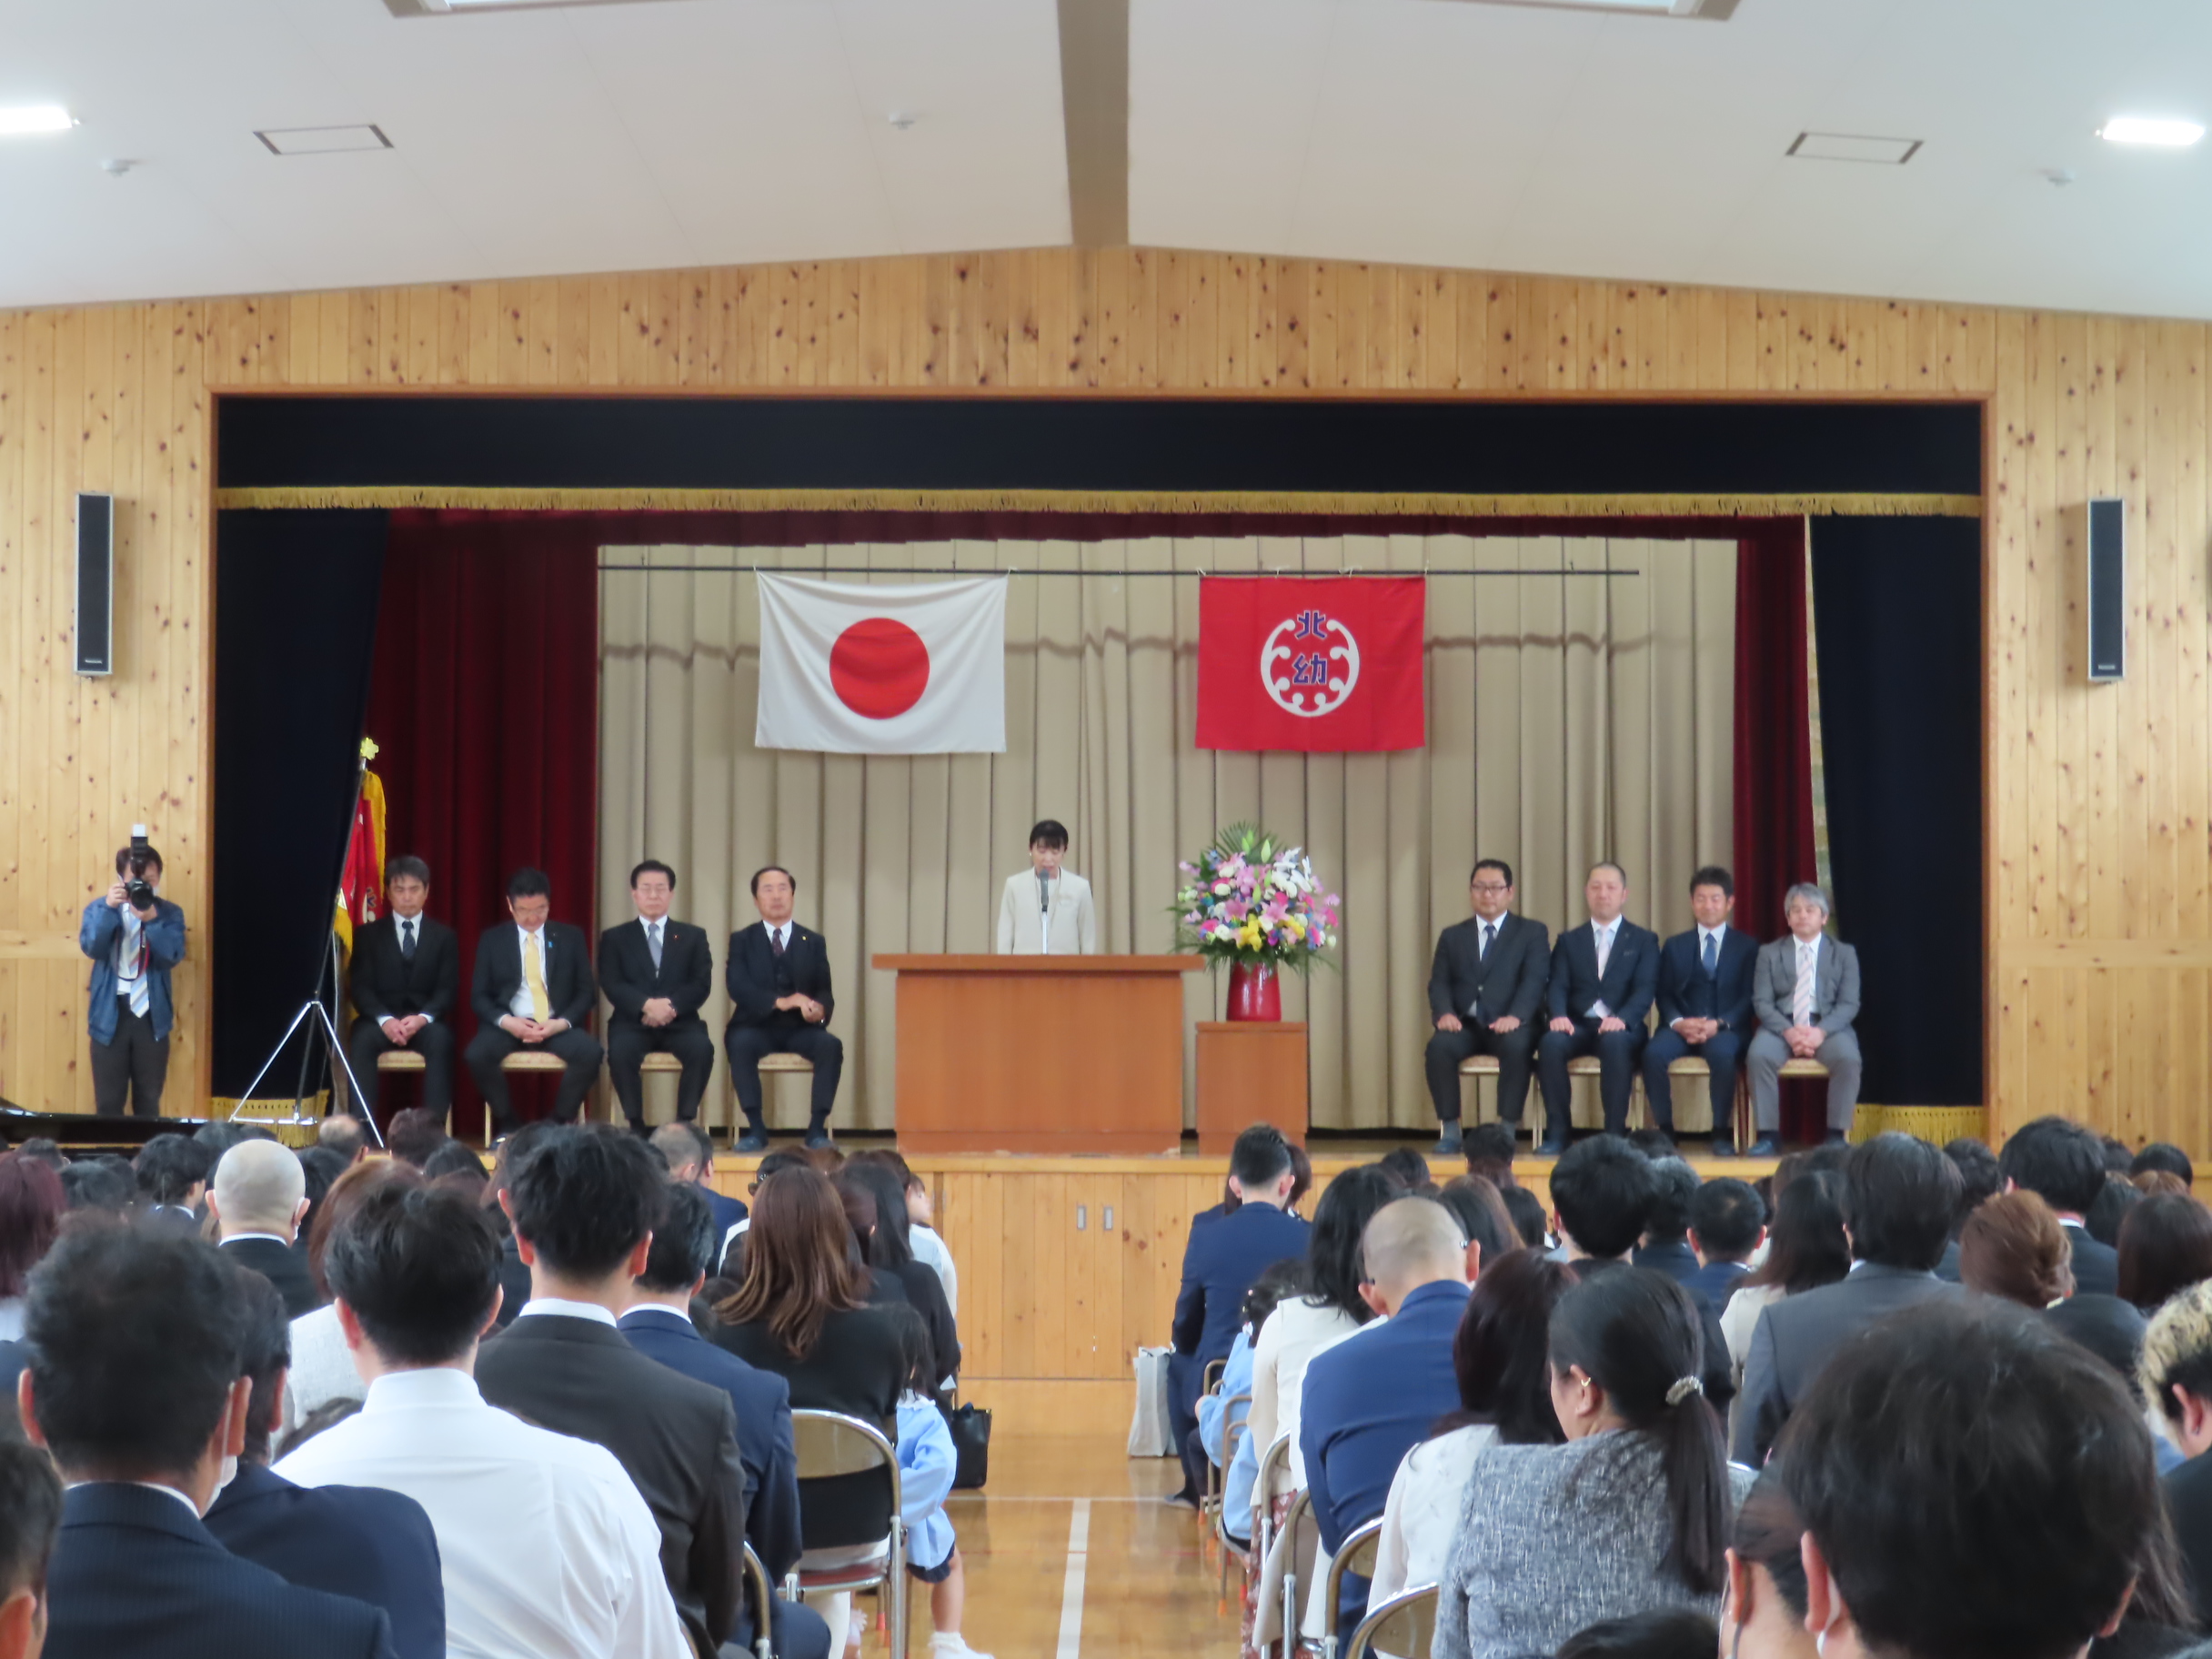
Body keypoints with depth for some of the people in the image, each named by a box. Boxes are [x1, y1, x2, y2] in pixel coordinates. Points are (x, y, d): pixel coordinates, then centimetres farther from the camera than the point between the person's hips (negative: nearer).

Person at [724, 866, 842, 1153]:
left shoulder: (814, 942, 12)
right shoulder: (741, 940, 7)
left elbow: (825, 992, 4)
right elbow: (738, 987, -9)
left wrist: (820, 1009, -23)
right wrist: (779, 1002, -26)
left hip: (801, 1029, 1)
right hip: (757, 1026, -1)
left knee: (831, 1045, -30)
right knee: (739, 1042, -35)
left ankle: (817, 1128, -21)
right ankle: (756, 1128, -25)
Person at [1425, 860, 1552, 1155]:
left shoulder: (1533, 933, 10)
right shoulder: (1452, 936, 19)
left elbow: (1535, 980, -4)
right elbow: (1439, 982, 9)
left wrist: (1515, 1016, -23)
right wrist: (1444, 1013, -14)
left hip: (1509, 1025, -2)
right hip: (1465, 1025, 2)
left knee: (1516, 1046, -37)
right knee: (1439, 1046, -31)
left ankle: (1507, 1131, -27)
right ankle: (1449, 1129, -21)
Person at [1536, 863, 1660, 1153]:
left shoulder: (1644, 941, 14)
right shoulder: (1569, 940, 20)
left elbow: (1645, 990, -1)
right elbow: (1558, 986, 6)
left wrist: (1621, 1019, -22)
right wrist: (1559, 1016, -18)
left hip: (1621, 1029, -2)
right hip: (1578, 1026, 2)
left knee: (1615, 1043, -38)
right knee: (1551, 1043, -33)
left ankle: (1615, 1132, -30)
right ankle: (1557, 1133, -25)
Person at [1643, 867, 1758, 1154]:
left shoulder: (1747, 946, 13)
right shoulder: (1675, 946, 19)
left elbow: (1749, 997, 3)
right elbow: (1664, 995, 10)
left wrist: (1719, 1024, -15)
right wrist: (1678, 1022, -12)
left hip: (1727, 1030, -2)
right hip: (1681, 1027, 2)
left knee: (1722, 1053, -38)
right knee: (1654, 1052, -32)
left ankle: (1721, 1132, -24)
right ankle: (1664, 1130, -21)